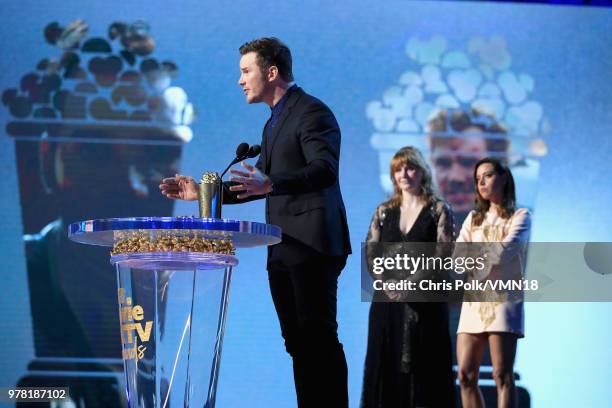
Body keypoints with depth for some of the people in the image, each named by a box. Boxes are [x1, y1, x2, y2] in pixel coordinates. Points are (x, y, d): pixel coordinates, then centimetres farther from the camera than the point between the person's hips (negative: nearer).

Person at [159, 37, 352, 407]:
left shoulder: (313, 112, -8)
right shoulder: (274, 123, 22)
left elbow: (325, 169, -23)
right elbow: (259, 183, 27)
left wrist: (271, 184, -36)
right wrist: (204, 192, 18)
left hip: (313, 245, -10)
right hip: (283, 250, 10)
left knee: (319, 338, -10)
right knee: (297, 342, 9)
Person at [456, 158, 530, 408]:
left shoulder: (520, 216, 6)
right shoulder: (473, 218, 21)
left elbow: (505, 251, -12)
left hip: (503, 298, -5)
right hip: (473, 301, 5)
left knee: (502, 375, -10)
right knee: (465, 375, -3)